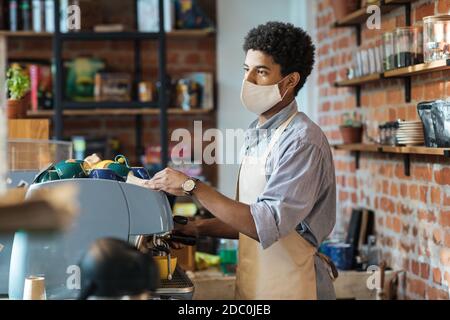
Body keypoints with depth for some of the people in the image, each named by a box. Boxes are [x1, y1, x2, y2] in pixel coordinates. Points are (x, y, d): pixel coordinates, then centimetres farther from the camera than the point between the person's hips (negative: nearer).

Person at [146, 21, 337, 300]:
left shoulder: (303, 141, -17)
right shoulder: (258, 135, 8)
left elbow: (266, 224, -25)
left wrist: (193, 187, -22)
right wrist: (198, 229, 3)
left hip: (289, 287, -7)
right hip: (253, 286, 7)